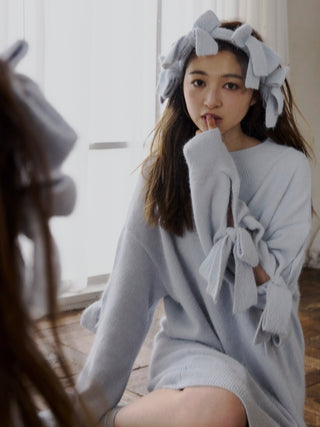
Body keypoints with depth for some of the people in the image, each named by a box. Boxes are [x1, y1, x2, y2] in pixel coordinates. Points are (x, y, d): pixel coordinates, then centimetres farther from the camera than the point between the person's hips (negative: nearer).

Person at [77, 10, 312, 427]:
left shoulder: (287, 166, -4)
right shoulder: (162, 170, 3)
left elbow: (273, 284, -13)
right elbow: (130, 289, 3)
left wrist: (219, 185, -18)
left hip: (261, 349, 0)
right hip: (189, 342, 1)